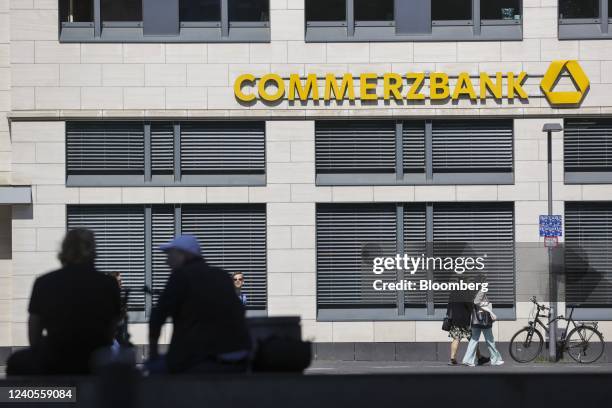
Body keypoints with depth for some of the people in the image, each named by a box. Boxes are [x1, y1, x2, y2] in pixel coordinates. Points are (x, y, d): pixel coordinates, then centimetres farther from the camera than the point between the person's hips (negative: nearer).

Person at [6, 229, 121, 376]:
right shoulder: (109, 284, 0)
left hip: (53, 365, -2)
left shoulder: (44, 283, -1)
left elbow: (34, 339, 3)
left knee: (16, 362, 31)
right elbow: (110, 335, 5)